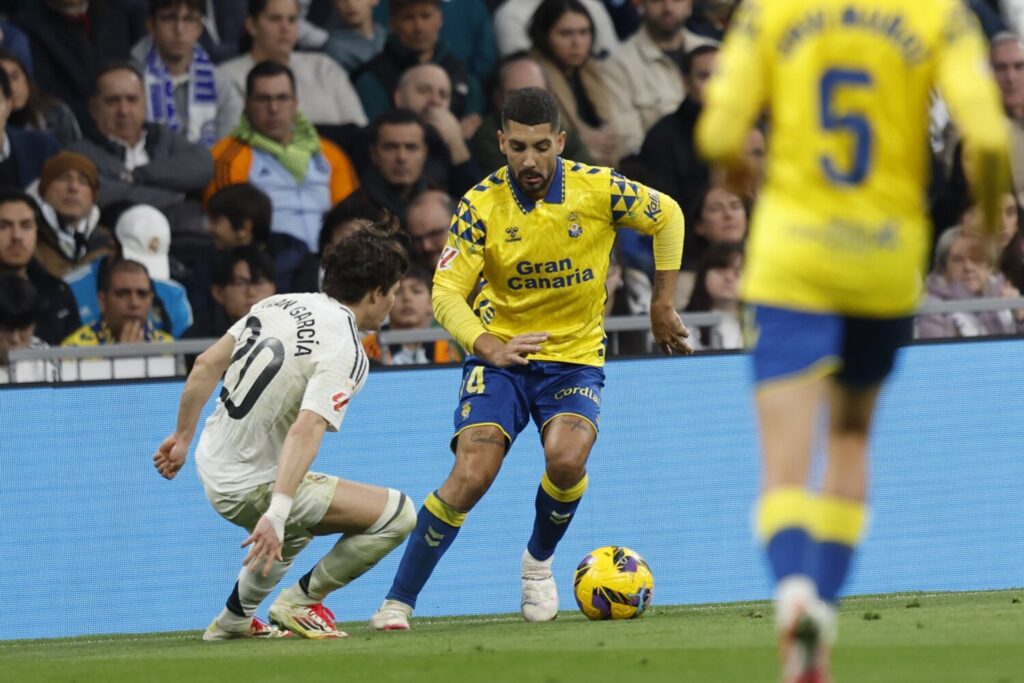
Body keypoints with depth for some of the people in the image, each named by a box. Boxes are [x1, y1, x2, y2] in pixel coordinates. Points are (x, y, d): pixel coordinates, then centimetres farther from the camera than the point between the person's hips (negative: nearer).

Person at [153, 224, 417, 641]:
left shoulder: (279, 304, 3)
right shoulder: (345, 353, -19)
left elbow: (206, 364, 9)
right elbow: (306, 430, -32)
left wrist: (183, 436, 21)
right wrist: (276, 515, -39)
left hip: (213, 463, 9)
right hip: (252, 488, -9)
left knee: (291, 533, 38)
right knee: (397, 514, -9)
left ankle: (234, 619, 49)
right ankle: (299, 602, 1)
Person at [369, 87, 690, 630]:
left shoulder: (598, 189, -11)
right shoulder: (482, 204, -12)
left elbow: (667, 216, 7)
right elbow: (446, 293, -15)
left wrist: (663, 304, 7)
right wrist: (487, 346, -34)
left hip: (576, 356, 0)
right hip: (501, 352, 0)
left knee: (566, 458, -27)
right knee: (471, 474, -20)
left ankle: (538, 563, 5)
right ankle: (398, 601, -8)